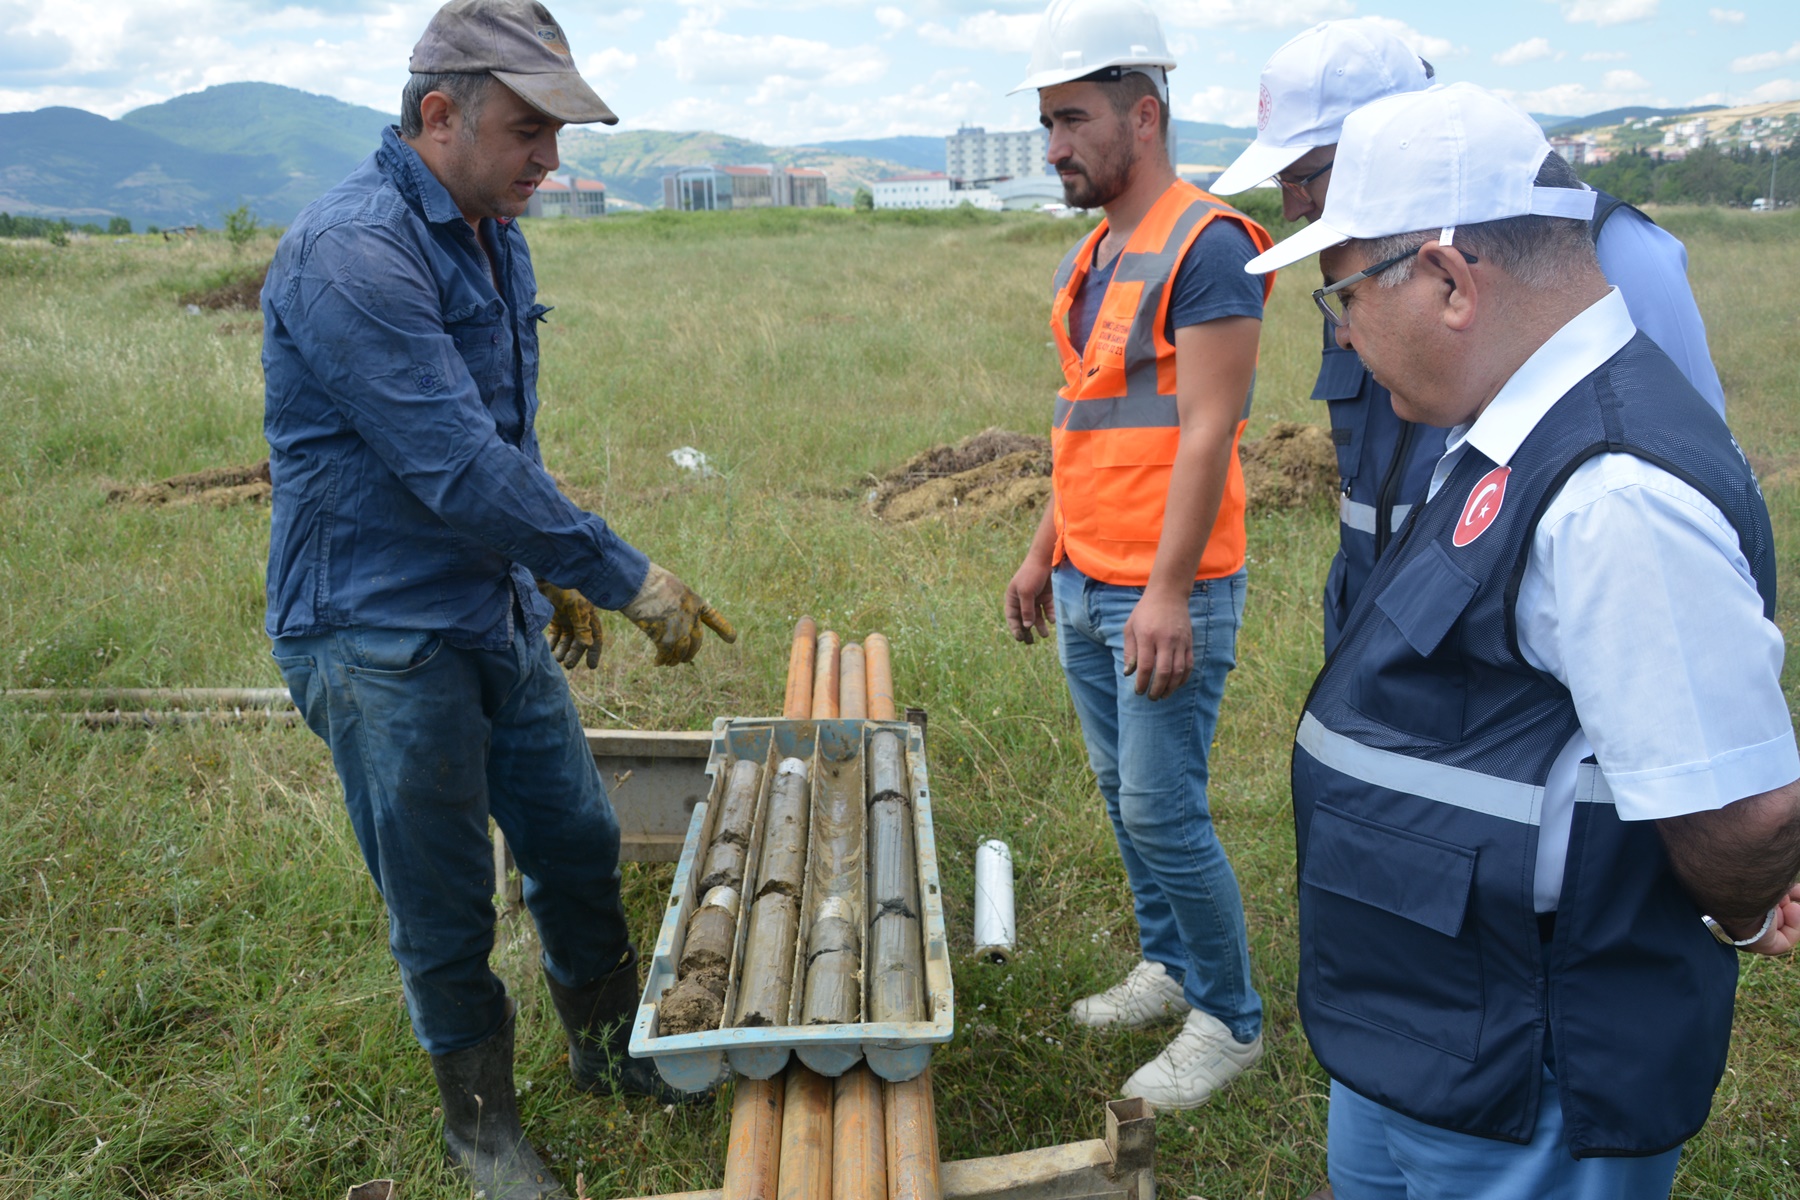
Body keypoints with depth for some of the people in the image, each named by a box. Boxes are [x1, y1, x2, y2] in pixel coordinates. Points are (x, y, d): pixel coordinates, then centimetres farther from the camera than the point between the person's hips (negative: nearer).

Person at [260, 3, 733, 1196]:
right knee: (445, 906, 7)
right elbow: (458, 469, -28)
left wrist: (558, 576, 20)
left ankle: (611, 1045, 40)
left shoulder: (494, 239, 8)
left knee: (579, 841, 18)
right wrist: (628, 577, -22)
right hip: (380, 640, -8)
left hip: (500, 618, 8)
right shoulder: (354, 251, -23)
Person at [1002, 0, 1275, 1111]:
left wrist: (1167, 592, -23)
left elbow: (1206, 431, -20)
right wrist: (1045, 554, 21)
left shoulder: (1207, 245, -14)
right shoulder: (1094, 256, 13)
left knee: (1164, 811, -2)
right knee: (1124, 795, 17)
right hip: (1085, 588, 9)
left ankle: (1230, 1020, 17)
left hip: (1166, 596, -9)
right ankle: (1169, 966, 35)